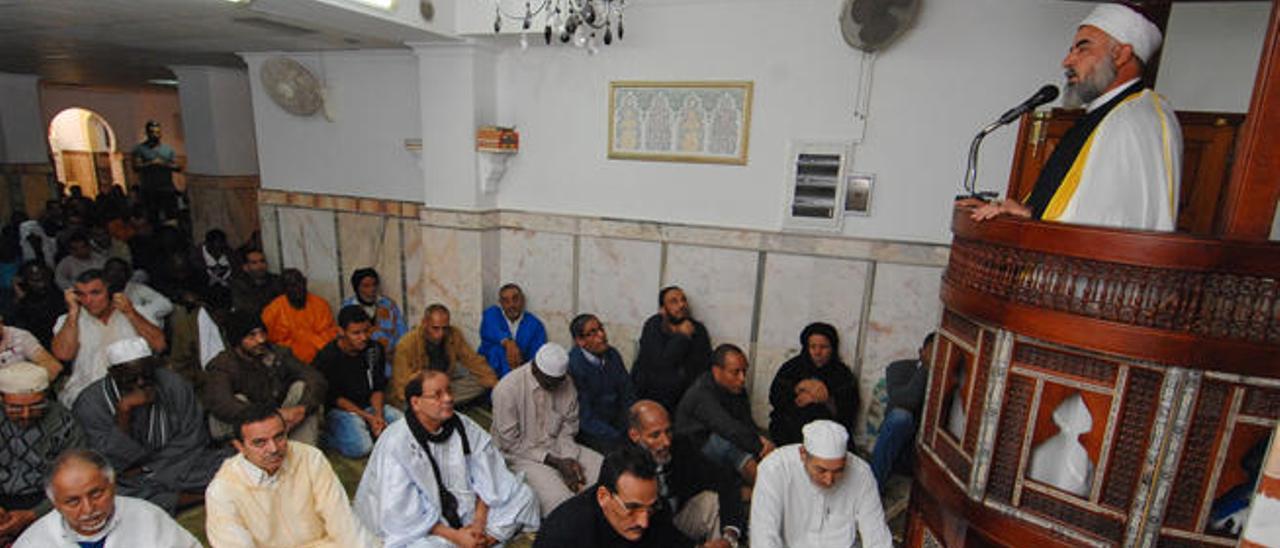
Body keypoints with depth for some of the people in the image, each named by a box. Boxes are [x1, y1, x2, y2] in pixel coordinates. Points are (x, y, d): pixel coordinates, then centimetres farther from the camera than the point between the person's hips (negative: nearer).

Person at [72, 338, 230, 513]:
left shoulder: (173, 385, -2)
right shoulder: (90, 403, -7)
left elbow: (191, 440, 0)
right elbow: (111, 461, -13)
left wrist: (145, 468, -10)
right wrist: (123, 411, -23)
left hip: (176, 465, 3)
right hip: (129, 483, -2)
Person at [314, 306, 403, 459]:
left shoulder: (374, 349, 2)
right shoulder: (327, 357, -13)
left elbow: (378, 388, 6)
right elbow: (335, 398, -11)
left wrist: (378, 415, -13)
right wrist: (368, 417, -18)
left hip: (370, 406, 5)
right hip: (339, 410, -5)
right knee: (361, 448, -29)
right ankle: (328, 434, -1)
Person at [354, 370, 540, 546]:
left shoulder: (463, 426, -8)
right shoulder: (396, 443, -20)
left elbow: (486, 475, -6)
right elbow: (402, 510, -21)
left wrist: (479, 522, -17)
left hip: (463, 507, 4)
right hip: (421, 526, -3)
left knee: (523, 496, -5)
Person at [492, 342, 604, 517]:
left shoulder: (567, 384, -5)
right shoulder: (507, 389, -19)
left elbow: (568, 429, 5)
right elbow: (511, 443, -14)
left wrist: (570, 459, -15)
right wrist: (555, 462, -18)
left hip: (558, 448, 5)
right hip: (522, 455, -5)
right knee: (561, 501, -30)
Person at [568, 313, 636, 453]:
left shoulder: (612, 355, 1)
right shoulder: (573, 366, -19)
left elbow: (628, 394, 5)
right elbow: (585, 418, -18)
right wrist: (619, 439, -24)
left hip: (616, 421, 6)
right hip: (589, 430, -5)